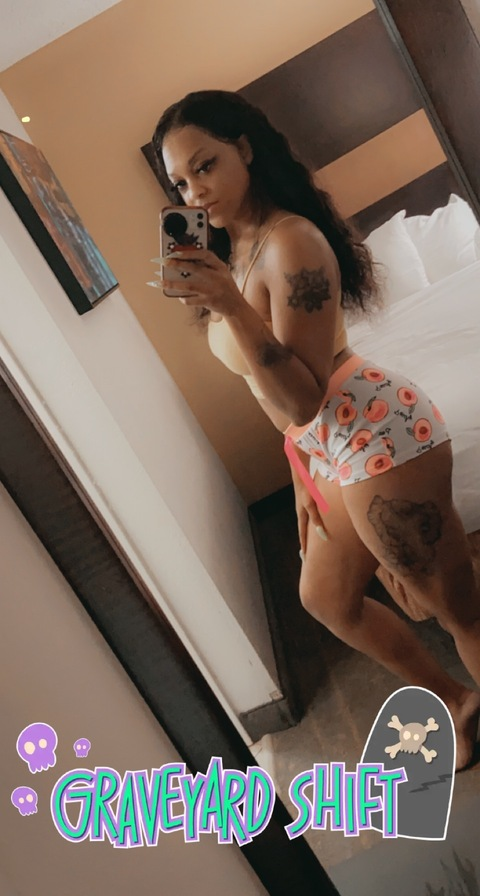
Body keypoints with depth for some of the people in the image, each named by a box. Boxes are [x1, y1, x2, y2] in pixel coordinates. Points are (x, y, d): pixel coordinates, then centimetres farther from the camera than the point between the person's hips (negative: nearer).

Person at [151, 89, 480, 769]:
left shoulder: (291, 241, -18)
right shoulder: (228, 250, 10)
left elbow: (303, 399, -22)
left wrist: (231, 307, -32)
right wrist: (303, 475, 14)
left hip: (374, 430, -11)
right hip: (329, 448, 11)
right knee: (327, 597, 25)